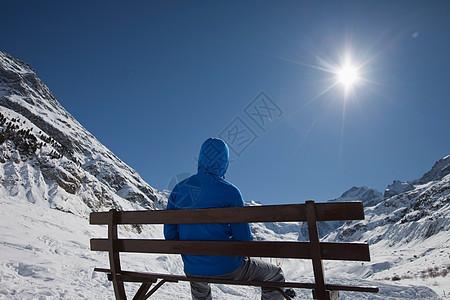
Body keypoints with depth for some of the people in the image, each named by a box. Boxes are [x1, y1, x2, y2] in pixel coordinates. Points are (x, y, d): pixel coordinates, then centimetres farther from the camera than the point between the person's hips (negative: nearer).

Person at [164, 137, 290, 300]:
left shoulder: (178, 189, -2)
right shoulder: (230, 192, -15)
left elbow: (170, 233, 2)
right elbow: (244, 238, -13)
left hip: (192, 270, 5)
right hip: (227, 268, -5)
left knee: (199, 286, 43)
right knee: (275, 275, 19)